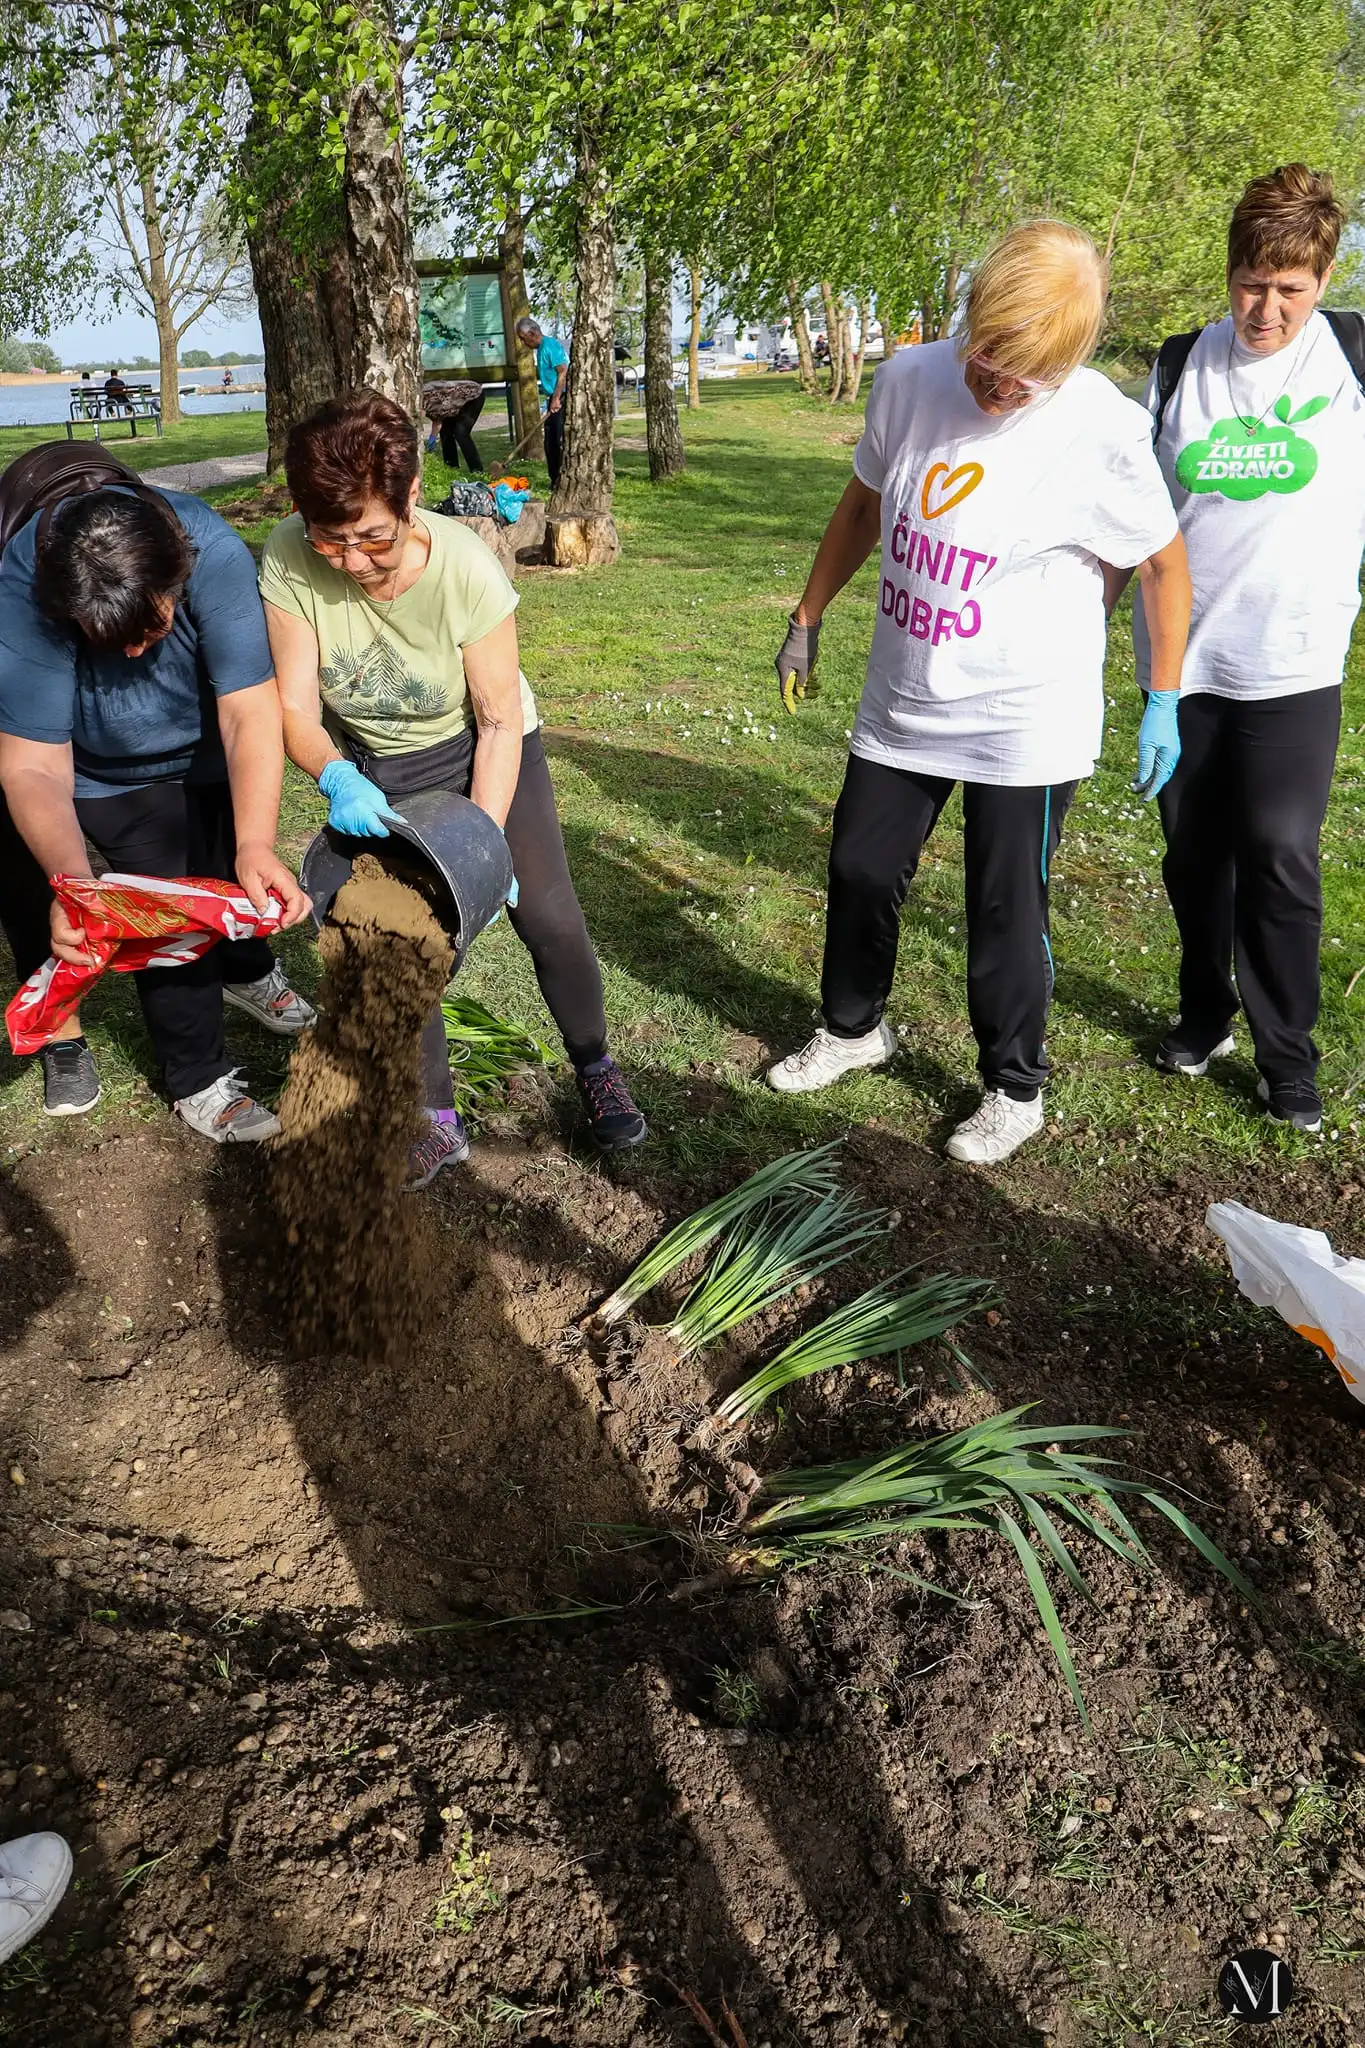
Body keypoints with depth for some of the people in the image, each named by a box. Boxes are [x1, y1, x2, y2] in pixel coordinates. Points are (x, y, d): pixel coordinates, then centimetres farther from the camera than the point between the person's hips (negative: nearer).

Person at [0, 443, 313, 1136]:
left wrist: (256, 848, -53)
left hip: (198, 751, 2)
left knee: (231, 872, 12)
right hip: (97, 773, -1)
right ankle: (198, 1080, 12)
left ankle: (245, 972, 46)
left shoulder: (213, 552, -36)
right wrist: (70, 882, -55)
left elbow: (249, 714, -41)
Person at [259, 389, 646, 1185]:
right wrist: (336, 779, -42)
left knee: (550, 918, -6)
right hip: (372, 767, 2)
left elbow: (500, 722, -23)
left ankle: (596, 1070, 20)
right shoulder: (290, 561, -26)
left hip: (484, 746, -1)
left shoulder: (465, 567, -31)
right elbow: (297, 707, -21)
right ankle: (438, 1122, 15)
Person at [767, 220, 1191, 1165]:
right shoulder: (910, 379, -6)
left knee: (1006, 916, 4)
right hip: (902, 703, 5)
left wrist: (1165, 703, -2)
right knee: (859, 872, 15)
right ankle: (854, 1029, 42)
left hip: (1026, 724, -5)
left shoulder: (1105, 432, -17)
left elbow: (1167, 563, -4)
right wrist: (808, 621, 17)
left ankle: (1016, 1089, 27)